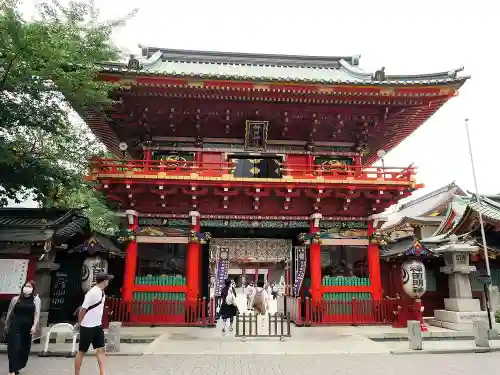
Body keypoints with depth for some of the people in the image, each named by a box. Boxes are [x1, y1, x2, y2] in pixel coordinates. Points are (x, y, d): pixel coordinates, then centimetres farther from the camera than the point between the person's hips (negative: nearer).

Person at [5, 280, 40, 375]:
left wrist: (34, 326, -13)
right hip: (15, 327, -1)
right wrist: (6, 325, 15)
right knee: (14, 348, -7)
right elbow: (9, 313, 11)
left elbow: (37, 313, -4)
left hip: (27, 328, 1)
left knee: (24, 349, 9)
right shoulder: (16, 299, 1)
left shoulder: (36, 299, 1)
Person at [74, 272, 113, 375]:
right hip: (88, 327, -8)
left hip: (98, 326, 8)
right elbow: (83, 310, -18)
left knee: (101, 349, 8)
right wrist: (79, 324, -7)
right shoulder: (92, 293, -23)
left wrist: (99, 321, 15)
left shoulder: (102, 292, 4)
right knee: (82, 352, 8)